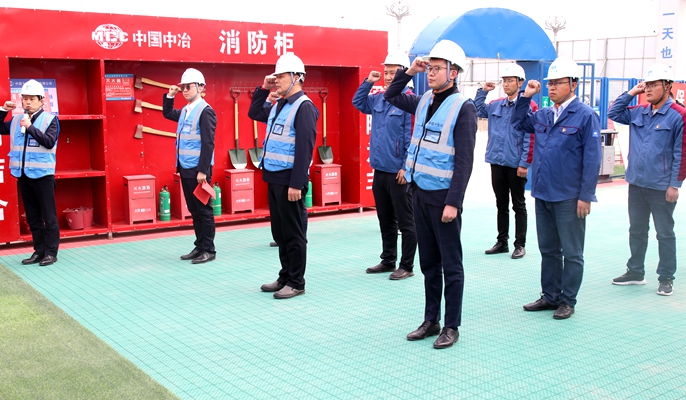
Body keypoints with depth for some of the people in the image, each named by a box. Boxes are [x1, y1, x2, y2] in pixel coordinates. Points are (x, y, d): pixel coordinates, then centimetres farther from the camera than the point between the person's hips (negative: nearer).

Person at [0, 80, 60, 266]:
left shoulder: (50, 119, -3)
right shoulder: (16, 121, 11)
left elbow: (49, 142, -15)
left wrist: (31, 127, -22)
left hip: (42, 175, -5)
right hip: (23, 176, 5)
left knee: (48, 216, 0)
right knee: (32, 217, 10)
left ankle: (51, 252, 6)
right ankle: (39, 251, 18)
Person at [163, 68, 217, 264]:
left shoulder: (205, 111, -12)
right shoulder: (185, 111, 12)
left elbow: (208, 144, -18)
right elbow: (167, 113, 34)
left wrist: (203, 170, -22)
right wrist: (170, 96, 17)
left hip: (198, 169, -8)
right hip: (185, 168, 8)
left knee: (203, 210, -1)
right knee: (193, 210, 12)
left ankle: (208, 250, 6)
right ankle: (199, 246, 20)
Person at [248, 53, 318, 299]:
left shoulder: (304, 107, -13)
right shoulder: (277, 106, 13)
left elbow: (304, 148, -19)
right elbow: (254, 113, 31)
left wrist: (296, 184, -23)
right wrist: (263, 89, 16)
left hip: (289, 179, -9)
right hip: (273, 178, 9)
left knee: (293, 233, 0)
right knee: (279, 232, 14)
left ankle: (296, 283, 9)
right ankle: (285, 277, 25)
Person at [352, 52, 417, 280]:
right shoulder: (378, 99, 9)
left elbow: (411, 137, -16)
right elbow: (358, 102, 26)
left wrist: (406, 167, -18)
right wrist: (368, 82, 10)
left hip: (398, 173, -8)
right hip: (379, 171, 8)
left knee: (405, 222, 3)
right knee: (385, 220, 17)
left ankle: (407, 266, 12)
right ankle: (388, 260, 28)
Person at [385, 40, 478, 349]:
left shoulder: (463, 108, -11)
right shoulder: (424, 101, 9)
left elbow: (464, 161, -15)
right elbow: (391, 96, 25)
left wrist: (453, 202, -19)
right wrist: (409, 72, 9)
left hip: (443, 196, -7)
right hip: (419, 192, 7)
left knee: (450, 264, 4)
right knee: (428, 262, 14)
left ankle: (451, 326, 14)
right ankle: (430, 320, 25)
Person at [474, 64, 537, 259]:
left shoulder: (528, 106, -8)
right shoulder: (495, 105, 9)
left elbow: (530, 138, -11)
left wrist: (525, 164, -14)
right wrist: (483, 91, 8)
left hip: (516, 165, -5)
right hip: (497, 162, 5)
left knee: (518, 205, 5)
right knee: (501, 205, 13)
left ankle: (520, 245, 13)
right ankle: (502, 242, 22)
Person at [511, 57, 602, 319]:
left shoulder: (585, 116, -9)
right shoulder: (543, 115, 9)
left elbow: (592, 158, -11)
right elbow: (518, 124, 25)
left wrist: (586, 196, -14)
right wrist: (526, 97, 10)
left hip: (569, 197, -6)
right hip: (543, 194, 7)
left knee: (571, 253, 6)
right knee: (548, 249, 16)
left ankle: (567, 300, 17)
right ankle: (550, 296, 28)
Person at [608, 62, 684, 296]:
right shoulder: (638, 113, 7)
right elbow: (613, 113, 13)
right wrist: (631, 93, 2)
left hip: (662, 188, -6)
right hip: (636, 184, 6)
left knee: (664, 234, 7)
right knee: (636, 230, 15)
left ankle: (666, 278, 17)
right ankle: (635, 272, 28)